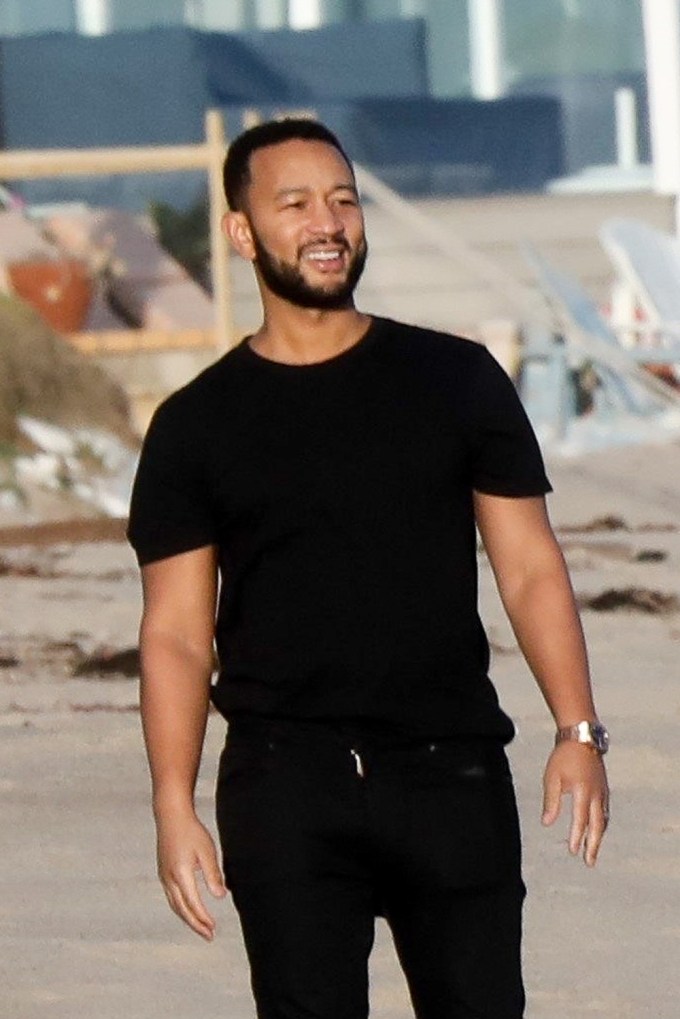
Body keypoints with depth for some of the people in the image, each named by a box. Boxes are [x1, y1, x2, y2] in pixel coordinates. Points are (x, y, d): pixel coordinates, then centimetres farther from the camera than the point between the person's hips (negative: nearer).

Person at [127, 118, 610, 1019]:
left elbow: (530, 568, 7)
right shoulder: (199, 426, 5)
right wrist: (173, 810, -5)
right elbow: (177, 632, 4)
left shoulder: (456, 381, 8)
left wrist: (578, 732, -4)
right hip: (283, 788, -1)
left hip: (453, 775, 1)